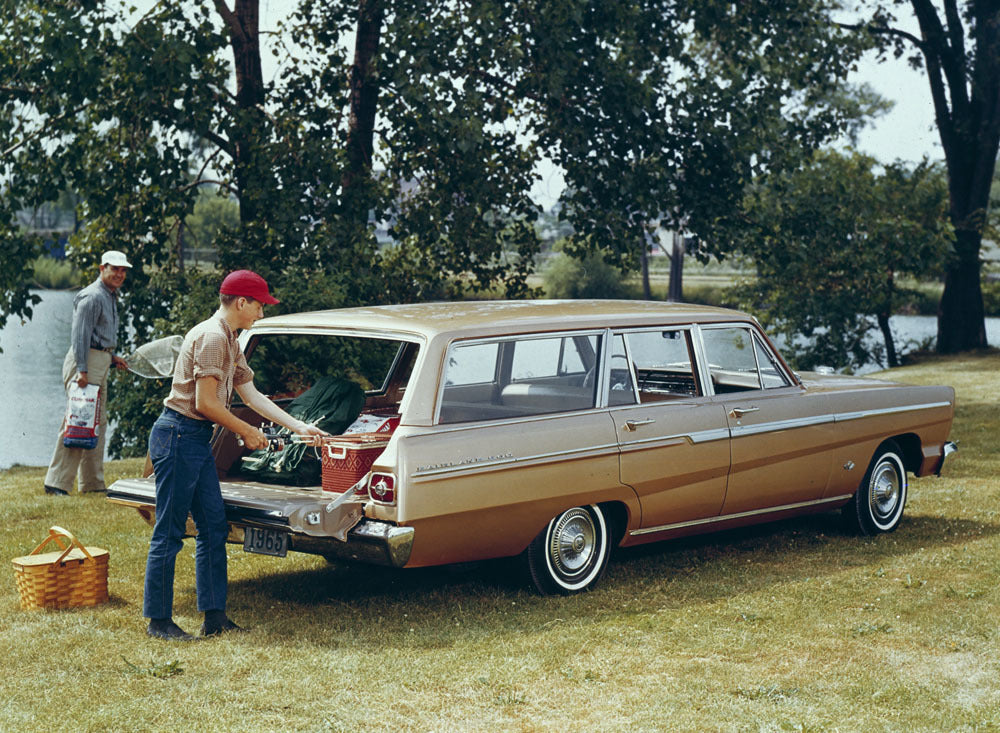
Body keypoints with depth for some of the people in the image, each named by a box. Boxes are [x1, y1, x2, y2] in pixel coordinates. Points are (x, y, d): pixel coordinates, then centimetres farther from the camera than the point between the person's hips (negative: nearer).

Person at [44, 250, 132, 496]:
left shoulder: (110, 297, 20)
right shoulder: (92, 297, -12)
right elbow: (80, 335, -18)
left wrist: (112, 357, 18)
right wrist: (82, 370, -23)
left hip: (100, 363, 11)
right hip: (86, 361, -10)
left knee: (98, 422, 12)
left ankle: (92, 483, 17)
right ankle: (57, 482, -11)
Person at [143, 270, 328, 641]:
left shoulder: (229, 342, 17)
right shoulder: (212, 337, -16)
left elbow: (252, 395, 22)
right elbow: (204, 403, -19)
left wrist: (298, 426, 19)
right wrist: (247, 432, -7)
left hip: (198, 440, 11)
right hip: (178, 436, -11)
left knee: (213, 526, 10)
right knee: (169, 533, -4)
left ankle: (215, 616, 14)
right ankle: (158, 621, 3)